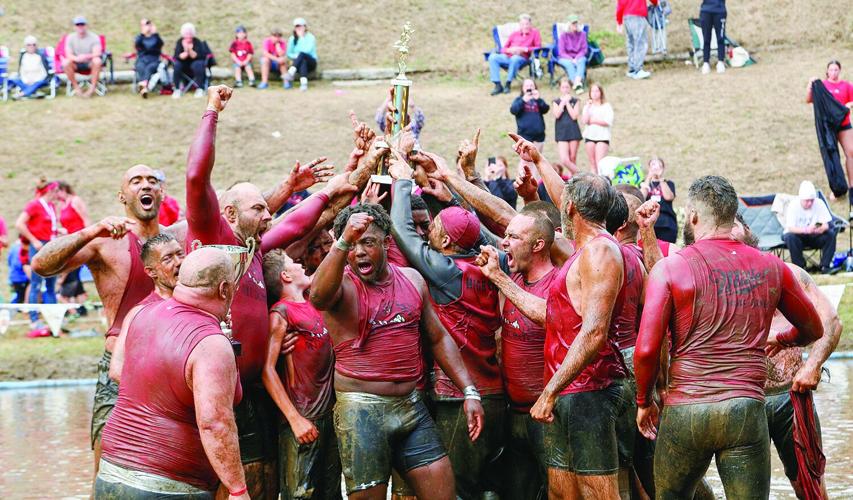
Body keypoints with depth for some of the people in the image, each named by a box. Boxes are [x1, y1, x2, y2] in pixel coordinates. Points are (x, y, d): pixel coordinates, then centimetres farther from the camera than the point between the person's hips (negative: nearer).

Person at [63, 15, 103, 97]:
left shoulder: (94, 37, -7)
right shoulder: (70, 37, -2)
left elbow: (97, 53, -20)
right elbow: (68, 54, -12)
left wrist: (86, 56, -41)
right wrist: (76, 58, -36)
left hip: (90, 63, -1)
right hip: (77, 64, 1)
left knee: (97, 61, -35)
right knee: (66, 62, -30)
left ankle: (92, 88, -28)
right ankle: (76, 87, -18)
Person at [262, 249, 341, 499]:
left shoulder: (312, 304, 11)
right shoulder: (280, 313, -9)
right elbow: (268, 369, -14)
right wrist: (295, 420, -18)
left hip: (330, 412, 7)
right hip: (303, 419, -7)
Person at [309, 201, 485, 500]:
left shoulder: (412, 280, 10)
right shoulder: (341, 283, -7)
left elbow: (438, 338, 16)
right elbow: (318, 296, -32)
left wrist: (469, 392, 10)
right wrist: (343, 242, -45)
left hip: (410, 405, 5)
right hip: (361, 410, -5)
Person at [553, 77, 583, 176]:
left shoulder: (575, 101, 8)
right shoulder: (556, 102, 10)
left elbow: (574, 116, -7)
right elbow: (557, 115, -8)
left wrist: (567, 102, -5)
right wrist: (563, 102, -6)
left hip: (573, 132, 0)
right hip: (561, 133, 0)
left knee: (573, 159, 2)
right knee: (564, 160, -13)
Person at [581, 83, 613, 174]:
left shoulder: (606, 106, 2)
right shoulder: (587, 106, 12)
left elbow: (607, 122, -9)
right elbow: (584, 121, -2)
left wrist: (593, 120, -6)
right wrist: (587, 108, -7)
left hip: (603, 136, -4)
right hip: (589, 136, 4)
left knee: (600, 162, -14)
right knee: (592, 163, 4)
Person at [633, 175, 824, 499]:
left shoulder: (669, 269, -2)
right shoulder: (771, 268, 8)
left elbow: (646, 350, -9)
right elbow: (813, 330, 22)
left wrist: (644, 402, 8)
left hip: (684, 411, -1)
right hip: (746, 410, 1)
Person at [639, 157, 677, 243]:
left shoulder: (669, 184, 16)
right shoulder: (644, 183, 17)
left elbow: (669, 197, -4)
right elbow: (641, 198, -2)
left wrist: (661, 179, -5)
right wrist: (649, 178, -3)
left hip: (667, 224, 0)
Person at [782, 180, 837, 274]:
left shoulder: (819, 203, -10)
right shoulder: (793, 205, -18)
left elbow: (826, 225, -13)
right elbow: (790, 228, -27)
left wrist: (819, 229, -38)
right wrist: (806, 230, -45)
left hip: (814, 236, 3)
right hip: (798, 235, -3)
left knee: (830, 234, -23)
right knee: (790, 236, -36)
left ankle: (825, 265, -18)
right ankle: (800, 266, -24)